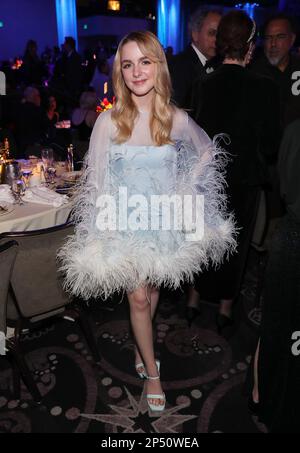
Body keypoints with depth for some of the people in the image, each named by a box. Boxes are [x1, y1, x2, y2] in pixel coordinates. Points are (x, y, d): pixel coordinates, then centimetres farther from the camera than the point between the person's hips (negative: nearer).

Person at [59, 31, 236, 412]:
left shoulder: (177, 120, -8)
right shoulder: (109, 120, -12)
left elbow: (207, 152, 11)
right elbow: (97, 181, -8)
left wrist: (186, 189, -1)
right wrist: (102, 232, -9)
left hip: (164, 220, 2)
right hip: (124, 223, -2)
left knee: (153, 290, 18)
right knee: (138, 298, 5)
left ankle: (141, 349, 45)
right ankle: (152, 373, 27)